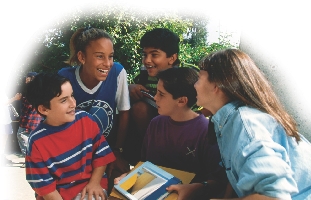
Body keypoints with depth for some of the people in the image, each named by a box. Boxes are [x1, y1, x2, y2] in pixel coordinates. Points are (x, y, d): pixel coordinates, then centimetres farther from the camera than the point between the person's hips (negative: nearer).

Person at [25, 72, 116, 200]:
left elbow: (101, 154, 1)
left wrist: (94, 182, -8)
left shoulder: (85, 119, -9)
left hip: (90, 185, 2)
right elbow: (44, 186, -9)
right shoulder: (37, 142, -15)